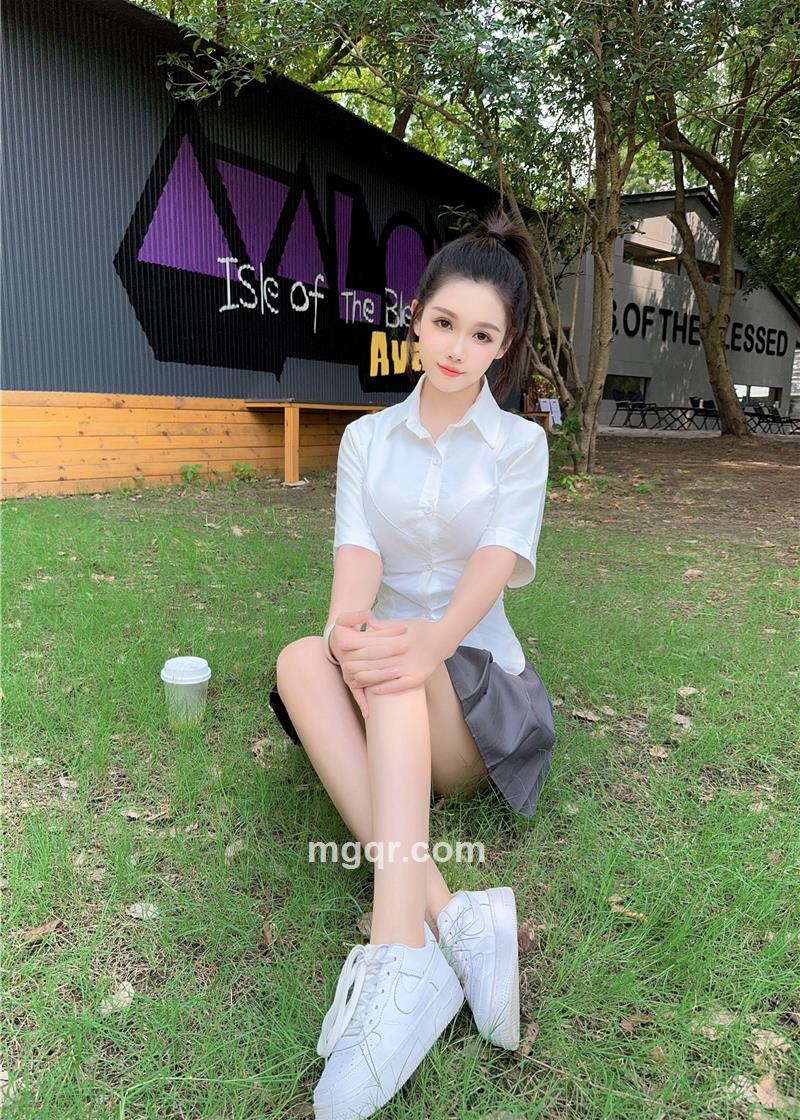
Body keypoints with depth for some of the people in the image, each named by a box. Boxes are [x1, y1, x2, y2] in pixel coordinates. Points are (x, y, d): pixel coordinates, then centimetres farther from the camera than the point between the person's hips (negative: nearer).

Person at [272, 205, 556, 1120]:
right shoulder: (366, 439, 9)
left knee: (401, 673, -35)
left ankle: (400, 947, -45)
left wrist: (433, 638, -38)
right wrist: (347, 623, -33)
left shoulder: (520, 442, 3)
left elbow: (498, 560, -15)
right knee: (301, 659, -32)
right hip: (383, 707, 2)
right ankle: (447, 920, -39)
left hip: (475, 686, -2)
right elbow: (355, 548, -8)